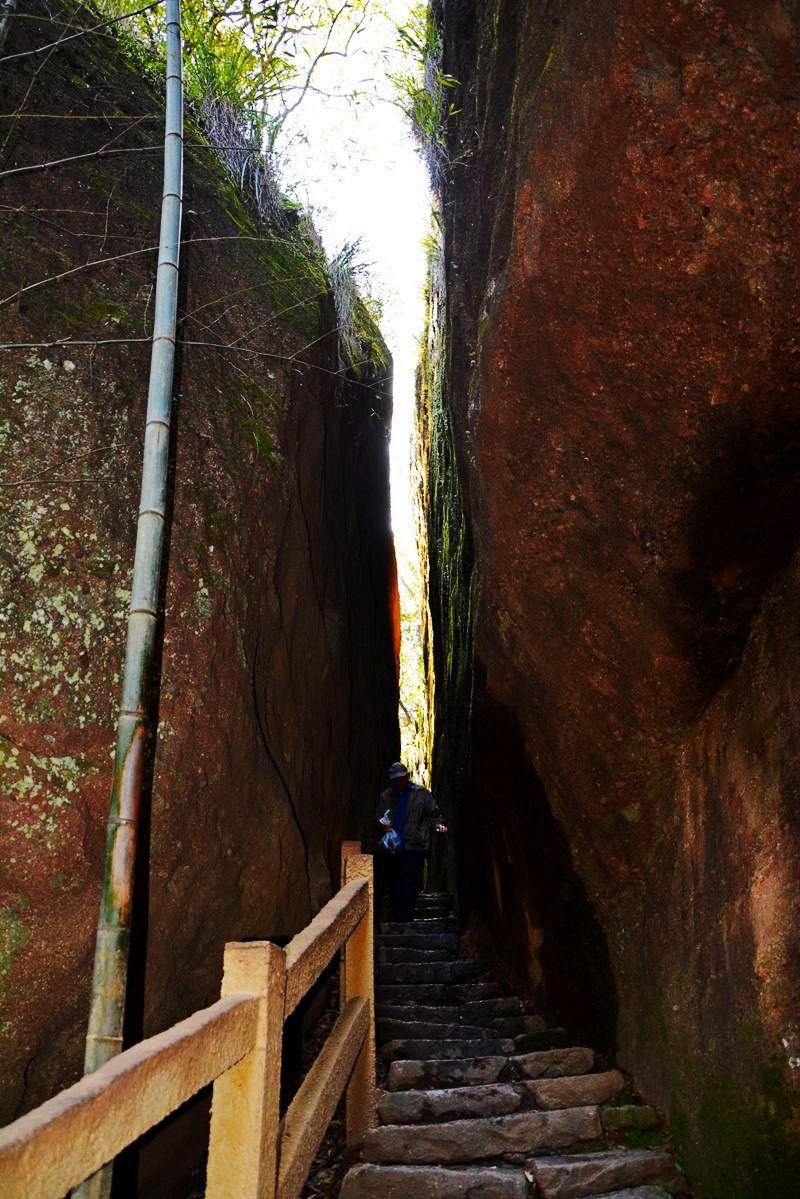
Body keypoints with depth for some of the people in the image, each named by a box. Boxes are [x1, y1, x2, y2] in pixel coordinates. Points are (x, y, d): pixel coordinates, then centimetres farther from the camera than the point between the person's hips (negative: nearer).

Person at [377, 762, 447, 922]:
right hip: (392, 849, 4)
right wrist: (383, 825, -5)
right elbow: (379, 818, 18)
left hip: (414, 849, -3)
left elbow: (433, 814, 9)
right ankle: (396, 921, 19)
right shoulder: (385, 797, 14)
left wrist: (437, 825, -11)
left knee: (409, 887, -11)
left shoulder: (421, 794, 7)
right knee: (394, 889, 8)